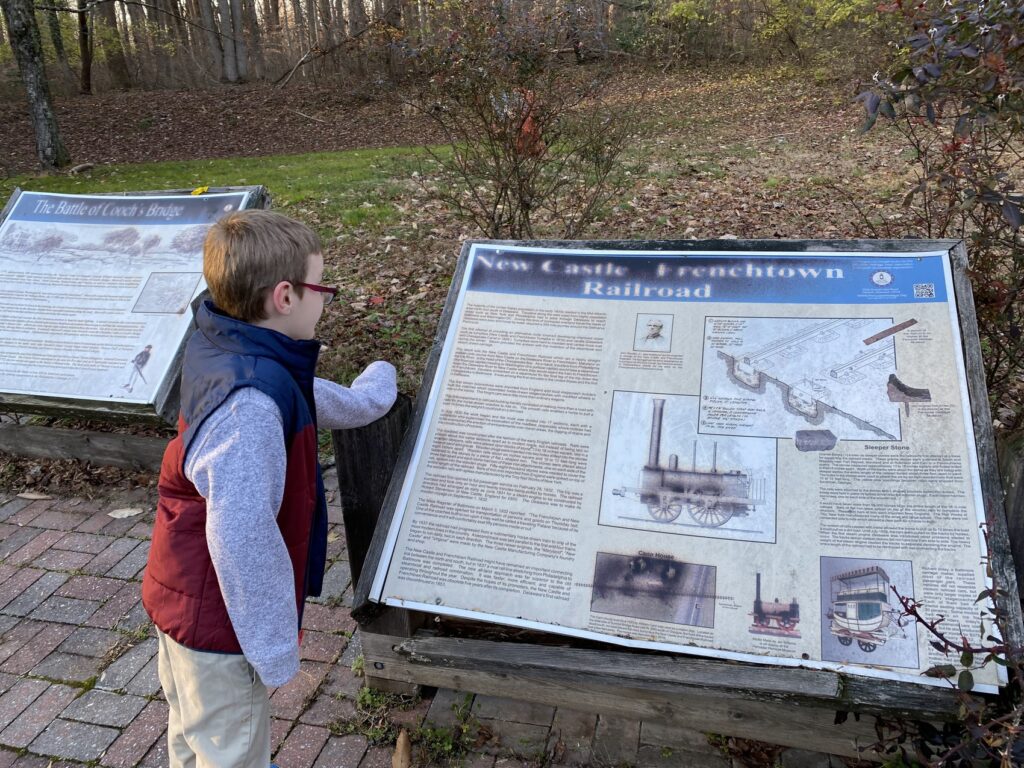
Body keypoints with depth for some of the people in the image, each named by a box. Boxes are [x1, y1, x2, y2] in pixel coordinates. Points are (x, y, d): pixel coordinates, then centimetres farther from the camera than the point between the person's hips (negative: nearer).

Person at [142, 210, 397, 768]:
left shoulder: (219, 351, -2)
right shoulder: (252, 402, -34)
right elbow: (241, 535, -34)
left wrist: (373, 387, 33)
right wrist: (274, 647, -23)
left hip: (181, 596, 10)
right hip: (221, 620, -9)